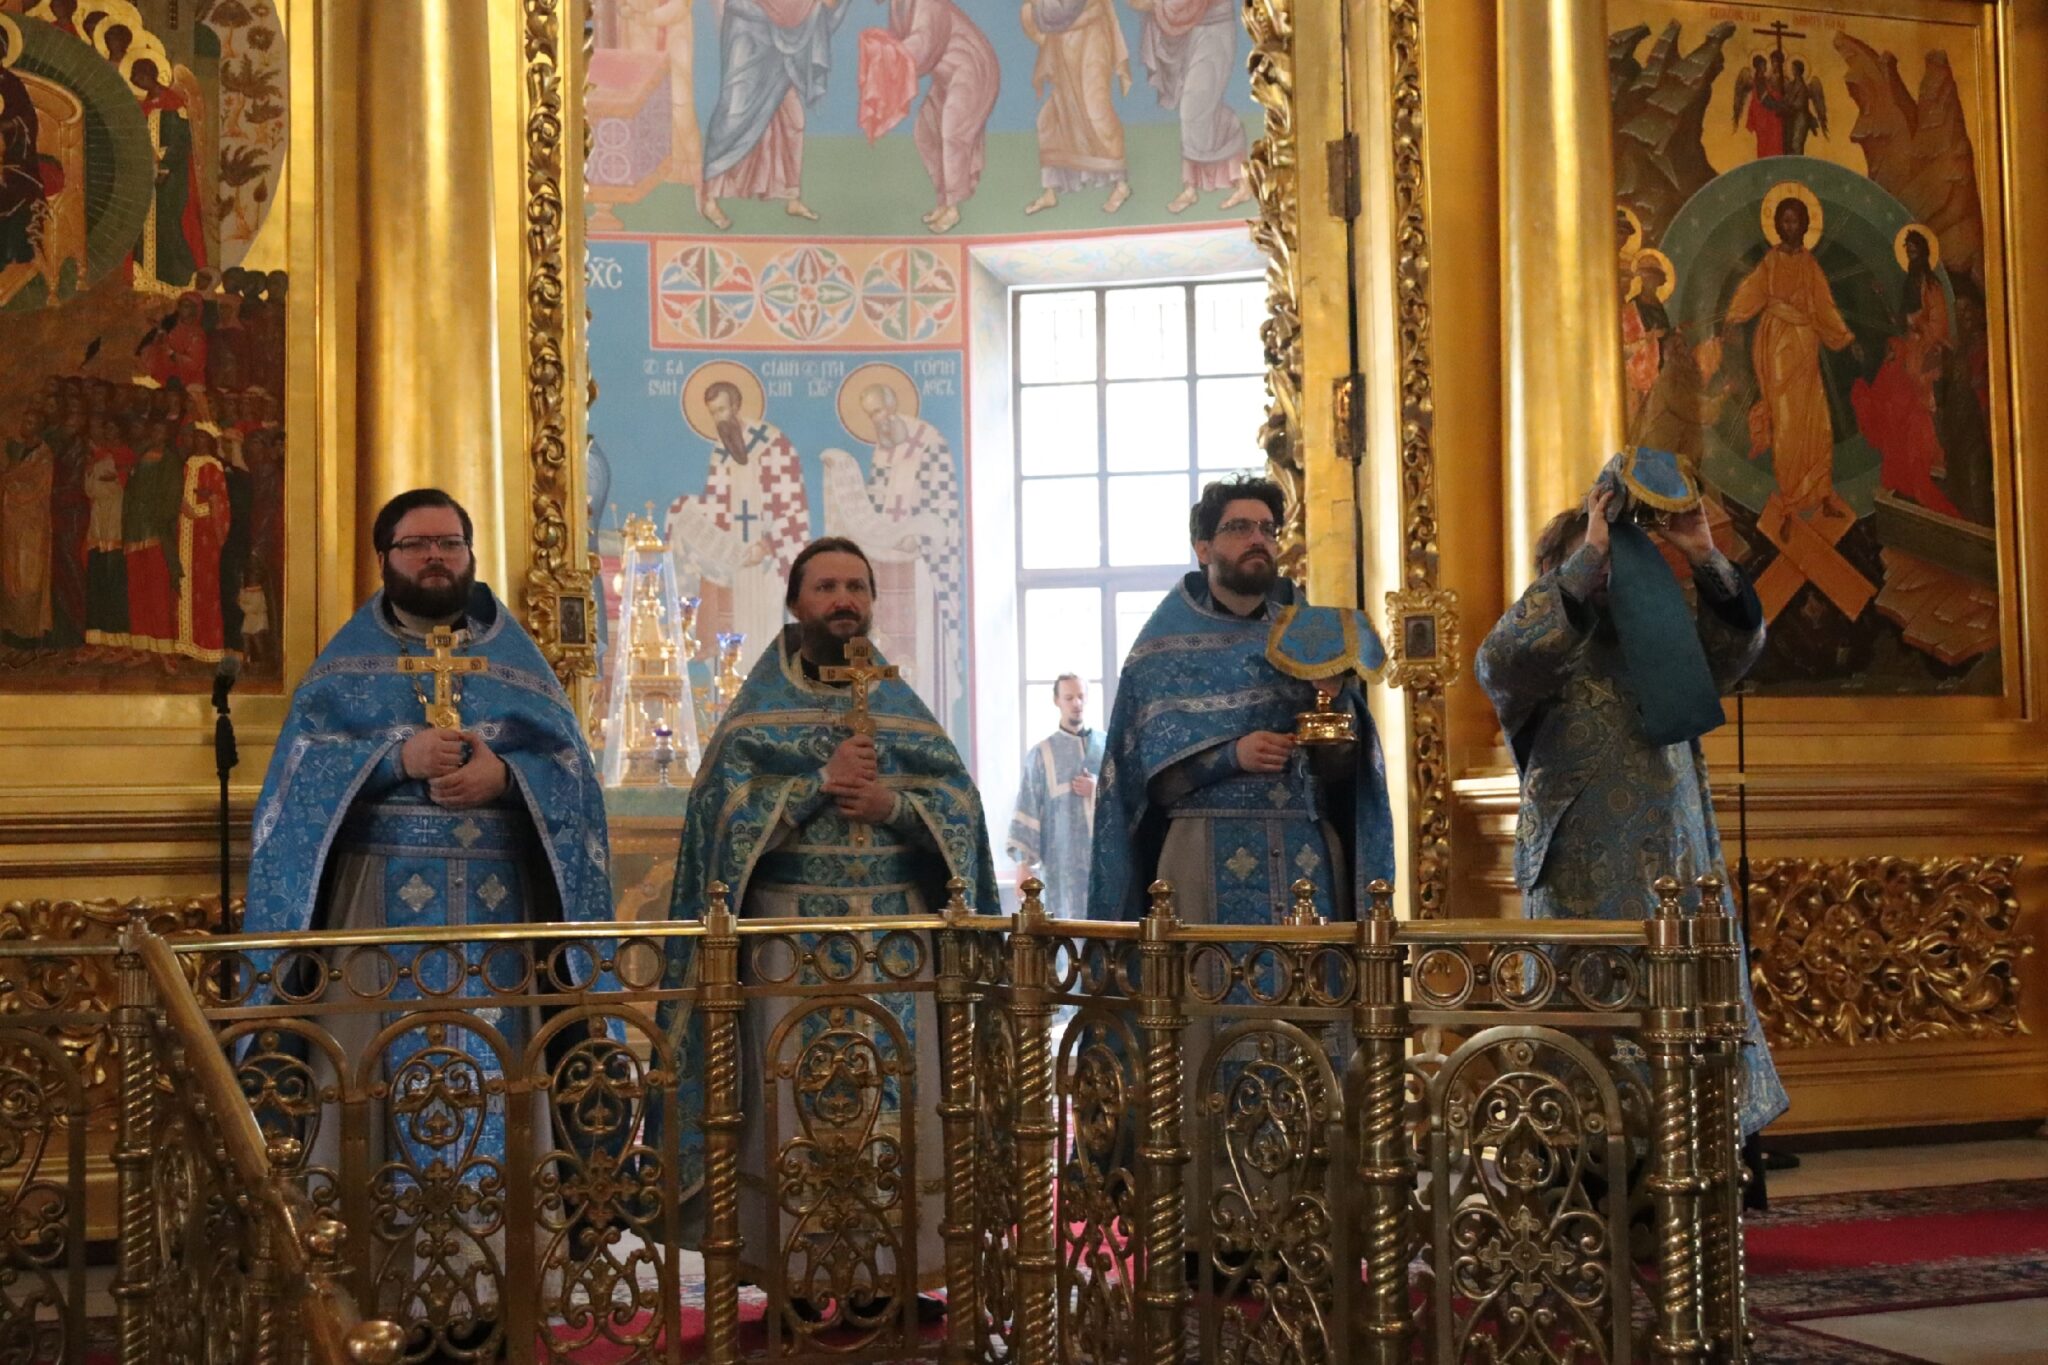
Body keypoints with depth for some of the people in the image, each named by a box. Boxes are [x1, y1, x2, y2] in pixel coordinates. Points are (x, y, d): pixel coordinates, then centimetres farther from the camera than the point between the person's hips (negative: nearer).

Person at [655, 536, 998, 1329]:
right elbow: (727, 809, -8)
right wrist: (823, 782, -16)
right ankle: (804, 1283, 2)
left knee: (890, 1099, 0)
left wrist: (893, 803, -14)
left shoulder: (900, 704, 13)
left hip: (893, 936, 3)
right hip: (791, 932, -2)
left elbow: (961, 803, 5)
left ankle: (882, 1277, 8)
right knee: (801, 1100, -4)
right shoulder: (758, 710, 5)